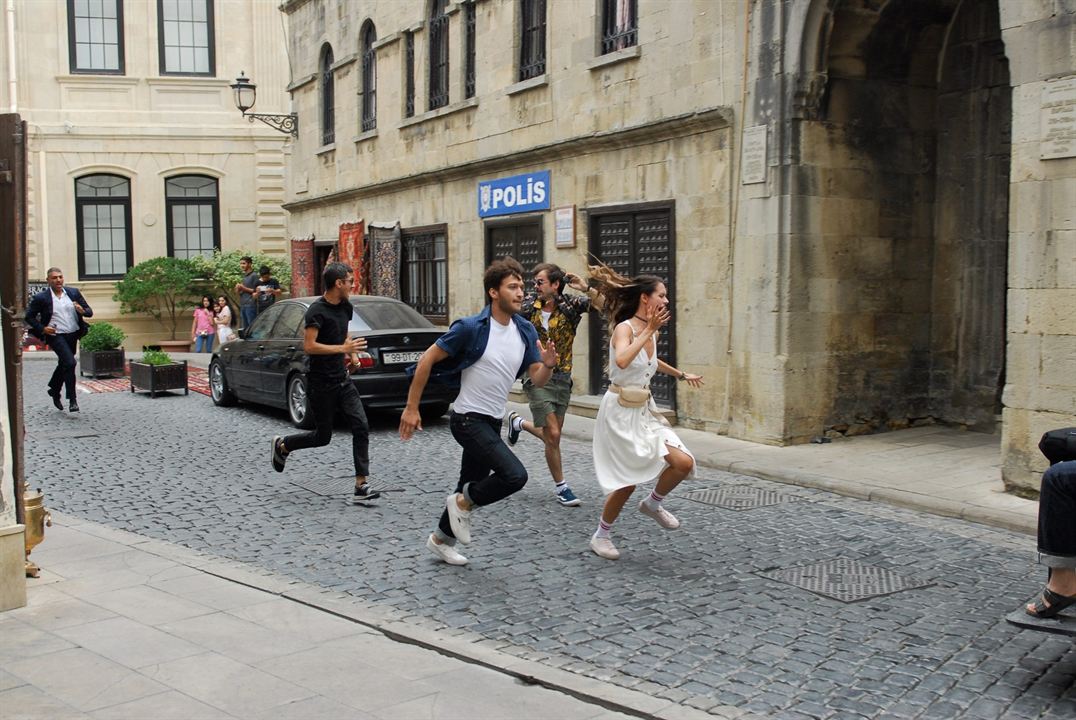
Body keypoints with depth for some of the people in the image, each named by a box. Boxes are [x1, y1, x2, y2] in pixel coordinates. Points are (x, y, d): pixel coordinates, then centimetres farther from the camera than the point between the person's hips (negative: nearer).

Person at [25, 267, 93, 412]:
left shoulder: (74, 293, 5)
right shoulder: (41, 298, -5)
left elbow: (89, 311, 6)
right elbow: (29, 316, 2)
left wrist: (83, 311, -16)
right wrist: (42, 329, -11)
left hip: (73, 335, 5)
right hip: (56, 336, -5)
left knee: (63, 365, 19)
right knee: (70, 363, -20)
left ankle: (54, 392, 42)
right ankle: (72, 400, -13)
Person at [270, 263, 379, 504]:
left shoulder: (346, 307, 8)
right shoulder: (317, 310, -17)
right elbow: (309, 346, -24)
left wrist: (353, 355, 11)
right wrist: (344, 348, -25)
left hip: (342, 379, 7)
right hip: (320, 384, -7)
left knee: (361, 427, -7)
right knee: (323, 436, 5)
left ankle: (361, 486, -6)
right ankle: (282, 445, 34)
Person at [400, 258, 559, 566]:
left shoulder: (526, 331, 1)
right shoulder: (471, 327, -17)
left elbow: (537, 379, 3)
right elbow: (427, 360, -11)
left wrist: (548, 365, -20)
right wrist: (411, 408, -11)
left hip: (492, 422, 7)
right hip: (469, 419, -7)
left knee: (472, 485, 18)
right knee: (515, 475, -21)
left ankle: (441, 538, 38)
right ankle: (463, 503, 3)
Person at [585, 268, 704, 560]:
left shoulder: (652, 332, 7)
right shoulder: (624, 328, -17)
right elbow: (622, 361, -39)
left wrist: (681, 375, 38)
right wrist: (647, 331, -32)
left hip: (644, 411, 7)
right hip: (620, 412, -7)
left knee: (684, 463, -5)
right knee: (627, 480, -3)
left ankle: (652, 504, 22)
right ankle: (601, 536, 18)